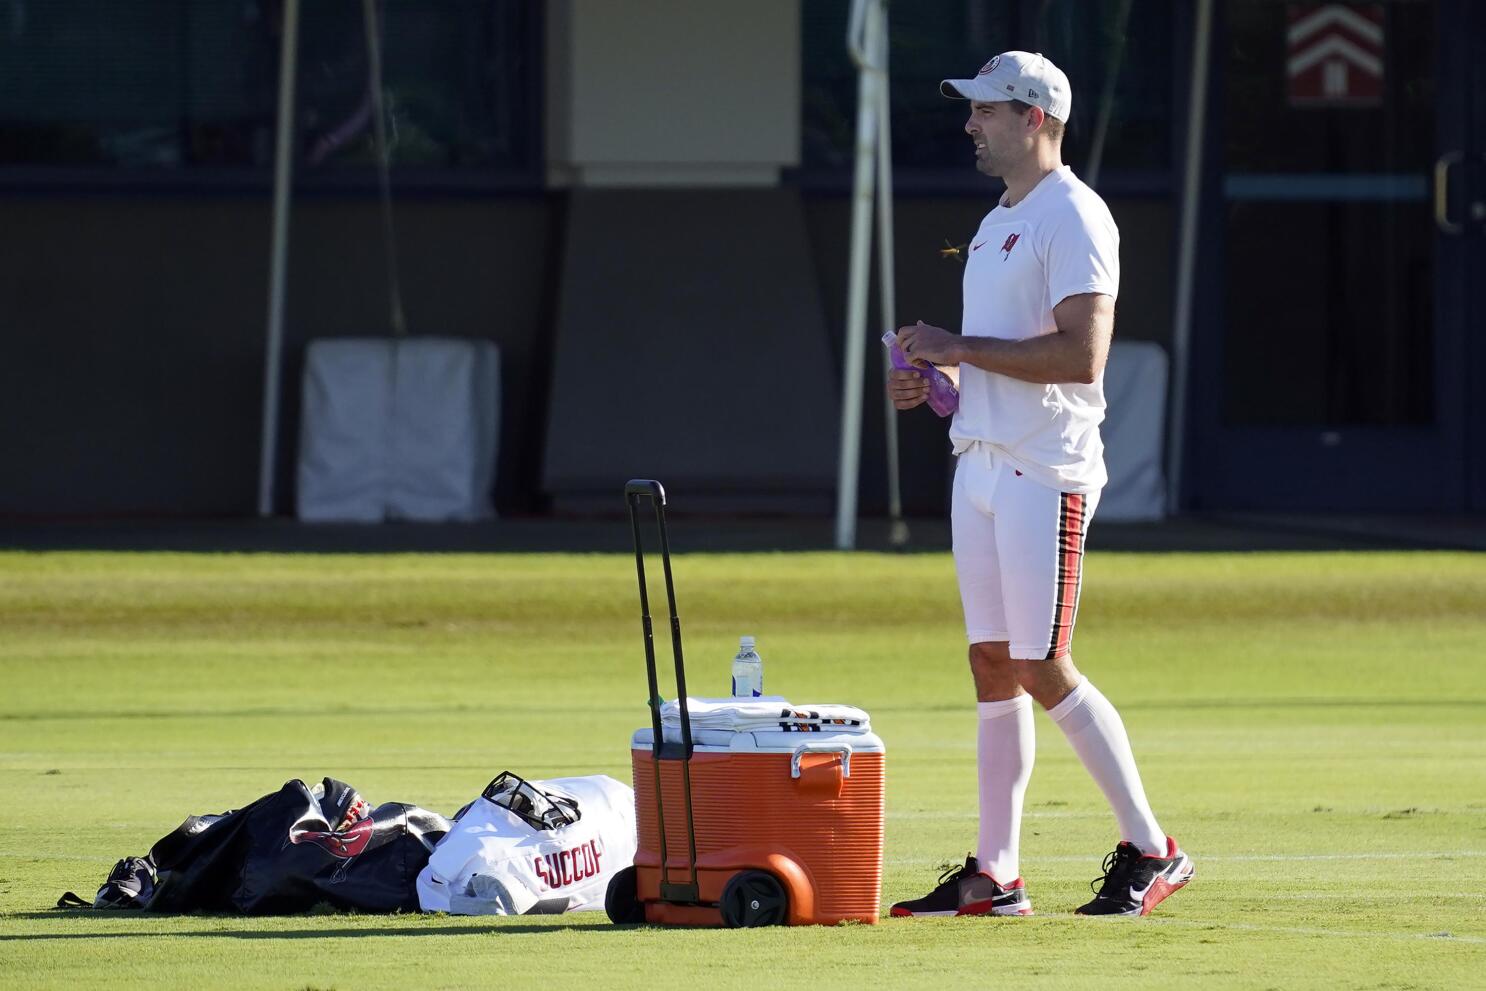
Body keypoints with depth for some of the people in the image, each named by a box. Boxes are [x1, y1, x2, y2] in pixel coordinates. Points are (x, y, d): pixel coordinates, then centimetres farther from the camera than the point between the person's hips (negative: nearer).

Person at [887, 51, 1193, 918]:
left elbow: (1081, 355, -22)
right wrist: (935, 380, 9)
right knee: (994, 666, 7)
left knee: (1043, 670, -10)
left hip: (1046, 472, -9)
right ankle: (995, 876, 8)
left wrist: (958, 347, -18)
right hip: (982, 462, 9)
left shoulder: (1073, 217, -12)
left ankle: (1151, 849, -3)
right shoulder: (1000, 223, 19)